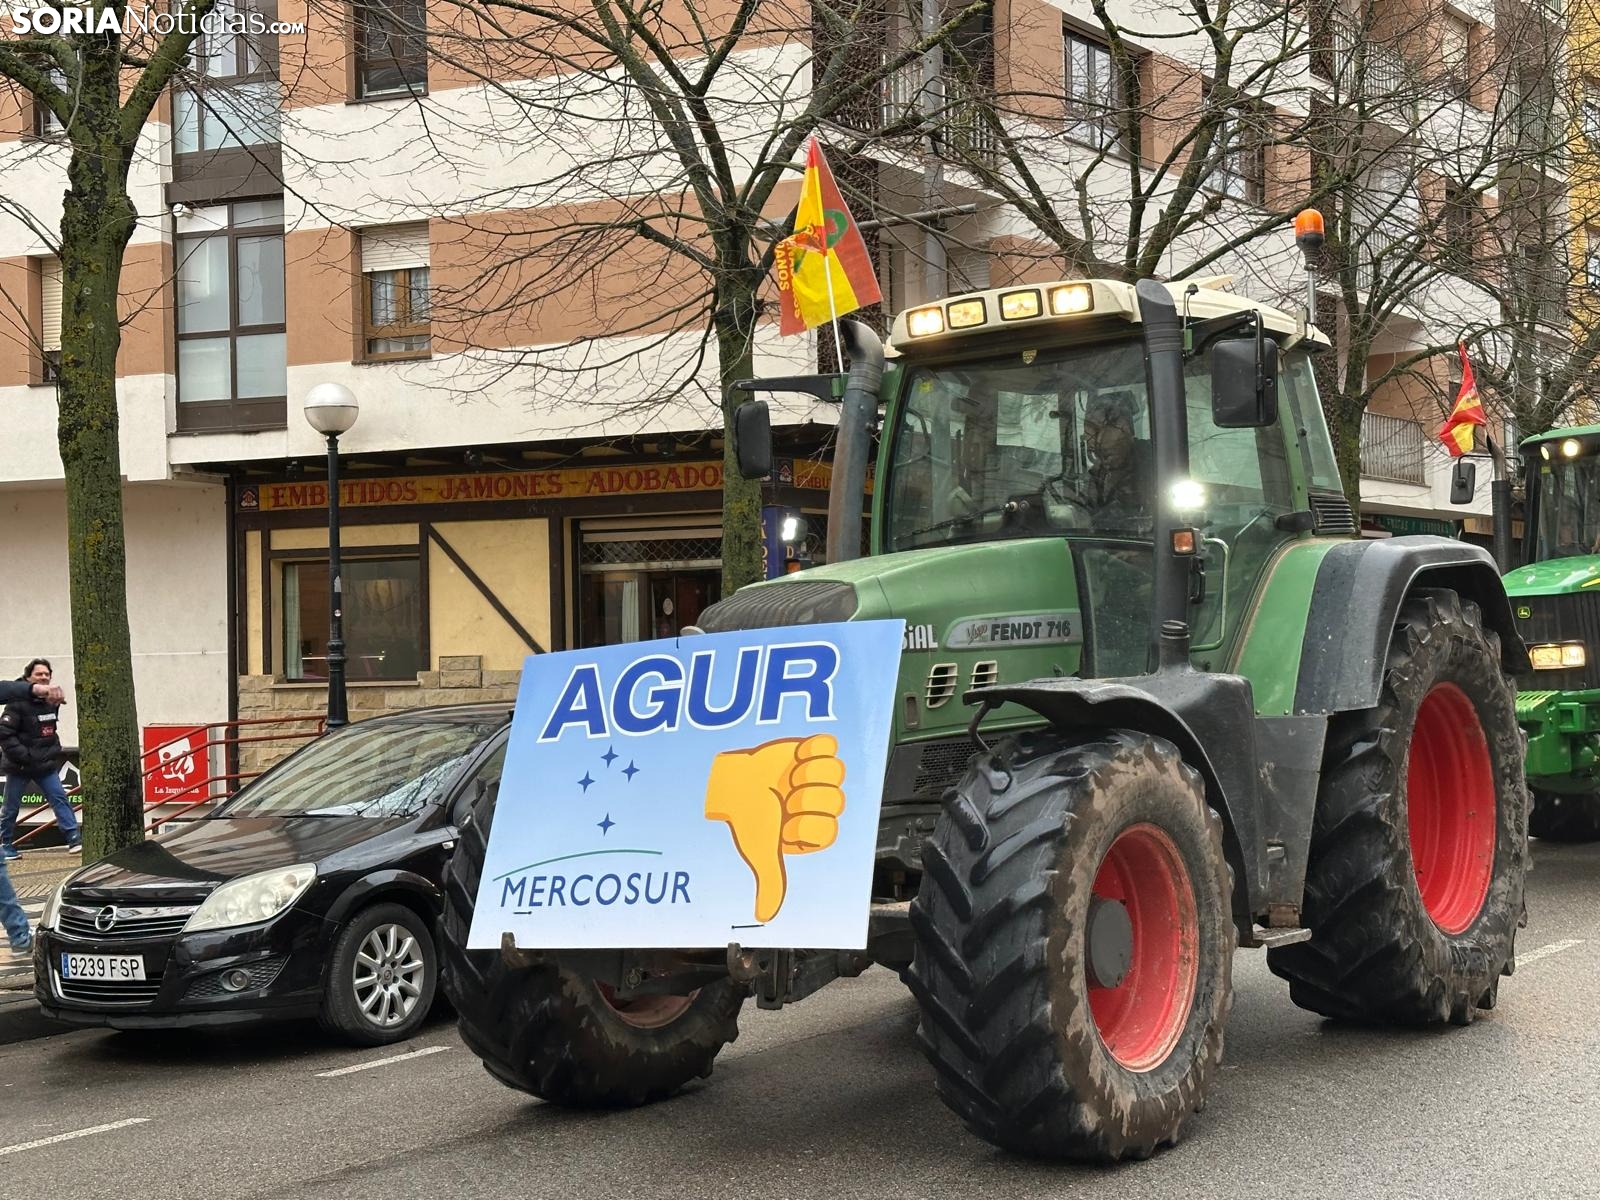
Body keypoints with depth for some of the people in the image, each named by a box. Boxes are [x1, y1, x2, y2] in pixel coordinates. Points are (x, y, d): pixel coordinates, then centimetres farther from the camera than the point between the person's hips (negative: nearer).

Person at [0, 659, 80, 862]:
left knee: (60, 798, -7)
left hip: (45, 764, 5)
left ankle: (73, 839, -10)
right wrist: (22, 755, -22)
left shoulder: (52, 702, 6)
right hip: (19, 767, -5)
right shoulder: (18, 703, -15)